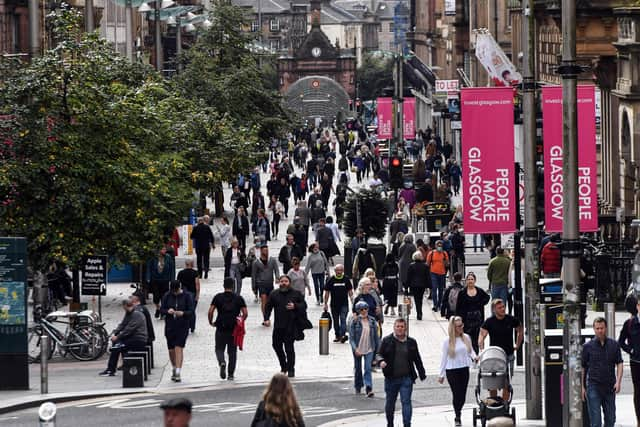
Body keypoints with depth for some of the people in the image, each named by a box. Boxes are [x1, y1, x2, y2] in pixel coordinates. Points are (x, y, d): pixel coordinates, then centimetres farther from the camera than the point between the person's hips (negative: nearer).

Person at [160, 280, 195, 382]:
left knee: (179, 348, -14)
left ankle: (178, 373, -16)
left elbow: (191, 311, -5)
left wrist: (183, 313, -26)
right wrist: (168, 311, -19)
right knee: (171, 350, 9)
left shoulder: (187, 296, -3)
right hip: (170, 326, 3)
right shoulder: (167, 296, 3)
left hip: (182, 326, -3)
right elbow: (161, 309, 4)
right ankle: (174, 369, 30)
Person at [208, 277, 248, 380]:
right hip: (234, 328, 1)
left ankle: (222, 362, -21)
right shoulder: (238, 298, 2)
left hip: (221, 328, -1)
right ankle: (231, 374, 9)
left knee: (219, 349, 11)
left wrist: (211, 322, 7)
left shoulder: (218, 297, -1)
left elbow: (210, 311, -9)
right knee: (232, 351, 11)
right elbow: (245, 313, -3)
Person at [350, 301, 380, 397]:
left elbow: (376, 336, 9)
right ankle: (358, 387, 33)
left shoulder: (372, 321, 1)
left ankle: (369, 389, -19)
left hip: (369, 349, 0)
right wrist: (355, 349, -22)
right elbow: (351, 337, -9)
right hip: (358, 349, 0)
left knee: (368, 368, -12)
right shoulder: (355, 321, -8)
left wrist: (378, 348, 10)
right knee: (358, 369, 14)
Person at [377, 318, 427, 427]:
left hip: (406, 378, 0)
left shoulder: (411, 342, 6)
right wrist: (381, 361, -22)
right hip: (391, 378, 1)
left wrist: (422, 374, 15)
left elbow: (417, 359, 13)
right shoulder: (387, 340, 1)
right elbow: (379, 354, 1)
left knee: (406, 402, -8)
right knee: (390, 402, 12)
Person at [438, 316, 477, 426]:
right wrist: (441, 375, 1)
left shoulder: (466, 338, 2)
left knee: (462, 396, 8)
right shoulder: (447, 341, -8)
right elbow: (444, 358, -2)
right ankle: (458, 418, 13)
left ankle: (458, 412, 30)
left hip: (464, 369, 3)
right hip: (452, 371, -3)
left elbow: (470, 350, 14)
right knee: (457, 394, -2)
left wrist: (474, 356, -10)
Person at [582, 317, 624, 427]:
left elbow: (619, 364, 5)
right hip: (593, 387, -2)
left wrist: (618, 382, -8)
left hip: (610, 387, 3)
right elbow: (582, 367, 5)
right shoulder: (588, 346, 0)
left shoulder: (614, 345, 5)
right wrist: (582, 387, 2)